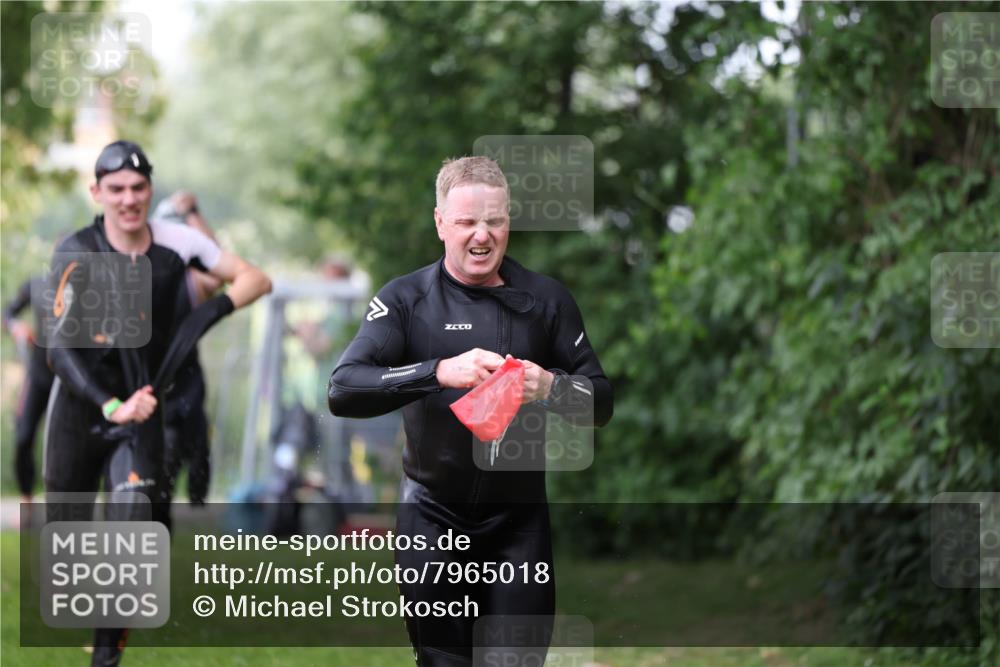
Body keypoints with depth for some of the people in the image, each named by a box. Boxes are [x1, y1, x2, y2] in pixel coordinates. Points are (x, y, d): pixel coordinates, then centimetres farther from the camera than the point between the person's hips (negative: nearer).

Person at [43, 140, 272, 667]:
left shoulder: (176, 242, -6)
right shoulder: (77, 253, -15)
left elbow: (255, 279, 1)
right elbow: (61, 348, -22)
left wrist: (214, 308, -18)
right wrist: (112, 406, -34)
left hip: (140, 408, 1)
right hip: (80, 406, -1)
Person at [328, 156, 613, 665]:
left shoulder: (546, 300, 3)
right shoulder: (406, 299, -4)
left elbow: (601, 402, 3)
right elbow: (343, 390, -16)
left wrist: (550, 385, -20)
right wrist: (439, 372, -30)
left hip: (519, 515, 1)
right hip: (434, 514, -1)